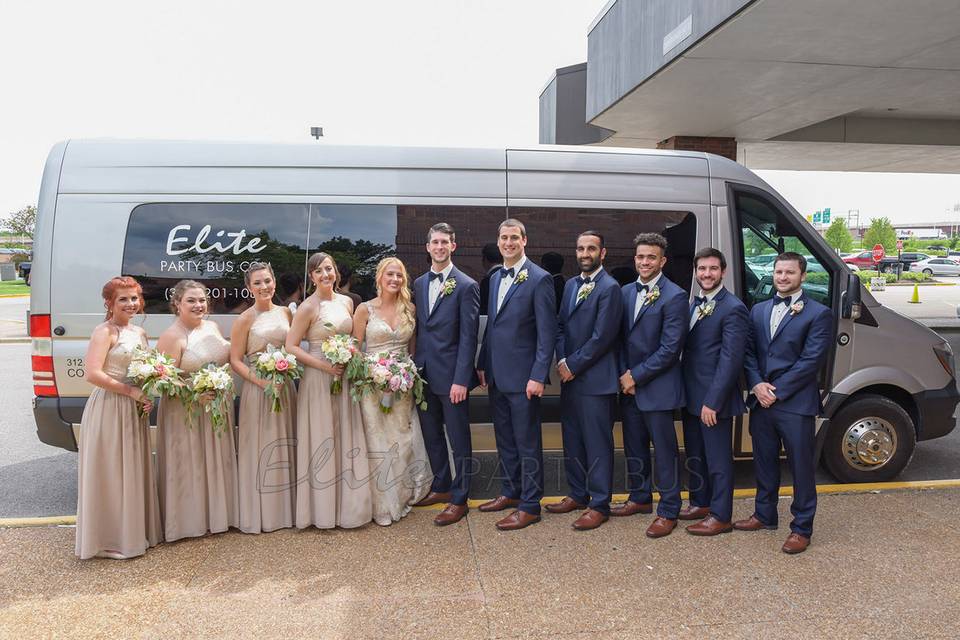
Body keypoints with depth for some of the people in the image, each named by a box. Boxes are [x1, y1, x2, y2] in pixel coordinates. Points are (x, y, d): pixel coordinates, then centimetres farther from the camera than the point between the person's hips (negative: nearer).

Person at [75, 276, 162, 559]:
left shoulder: (139, 333, 13)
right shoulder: (105, 331, -10)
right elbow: (93, 374, -21)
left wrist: (149, 398, 2)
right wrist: (131, 391, -20)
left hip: (134, 411, 8)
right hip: (108, 410, -8)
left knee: (134, 472, 15)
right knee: (110, 474, 0)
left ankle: (135, 533, 27)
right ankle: (109, 539, 12)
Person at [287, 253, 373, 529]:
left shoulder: (346, 302, 8)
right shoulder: (308, 307, -9)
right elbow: (291, 346, -12)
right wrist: (325, 365, -18)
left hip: (344, 379, 6)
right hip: (318, 380, -5)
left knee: (346, 439, 11)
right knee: (321, 441, 2)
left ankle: (347, 503, 25)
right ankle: (322, 508, 16)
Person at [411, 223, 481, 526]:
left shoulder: (466, 286, -8)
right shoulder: (419, 284, 10)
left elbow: (468, 337, -12)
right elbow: (418, 328, 12)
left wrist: (461, 380, -17)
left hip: (451, 376, -6)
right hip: (424, 373, 6)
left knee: (459, 440, 5)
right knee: (432, 436, 17)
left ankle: (459, 498, 17)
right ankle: (442, 486, 33)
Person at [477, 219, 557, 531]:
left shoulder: (539, 279, -11)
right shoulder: (495, 278, 12)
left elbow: (547, 331, -14)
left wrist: (538, 376, -18)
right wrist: (483, 364, 15)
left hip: (523, 376, -7)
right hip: (496, 374, 7)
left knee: (527, 443, 2)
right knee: (504, 439, 17)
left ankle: (530, 506, 13)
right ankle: (510, 492, 32)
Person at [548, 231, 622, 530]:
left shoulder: (609, 288, -11)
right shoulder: (571, 284, 14)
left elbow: (602, 337, -16)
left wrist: (573, 365, -12)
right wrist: (562, 361, -1)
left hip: (596, 380, -8)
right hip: (569, 377, 8)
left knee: (598, 443, 1)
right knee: (572, 440, 16)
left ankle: (599, 505, 12)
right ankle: (578, 494, 30)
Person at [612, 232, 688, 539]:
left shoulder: (674, 296, -13)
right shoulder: (626, 292, 8)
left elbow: (669, 349, -16)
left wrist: (636, 376, -13)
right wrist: (624, 374, -2)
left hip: (657, 387, -7)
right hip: (629, 385, 7)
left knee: (665, 450, 3)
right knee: (634, 446, 17)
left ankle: (668, 511, 15)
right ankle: (640, 498, 34)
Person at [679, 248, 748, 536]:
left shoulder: (733, 308, -15)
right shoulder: (695, 304, 11)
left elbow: (730, 360, -19)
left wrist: (713, 402, -20)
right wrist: (685, 391, 10)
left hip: (713, 398, -8)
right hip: (690, 395, 8)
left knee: (718, 459, 4)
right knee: (695, 455, 20)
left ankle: (720, 516, 16)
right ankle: (700, 503, 35)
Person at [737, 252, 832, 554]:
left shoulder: (818, 314, -5)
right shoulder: (758, 310, 12)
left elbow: (810, 361, -12)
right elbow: (748, 352, 7)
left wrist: (777, 391, -15)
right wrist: (757, 385, -9)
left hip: (796, 404, -5)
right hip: (761, 401, 5)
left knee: (801, 467, 5)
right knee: (764, 462, 17)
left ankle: (801, 527, 18)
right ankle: (764, 515, 34)